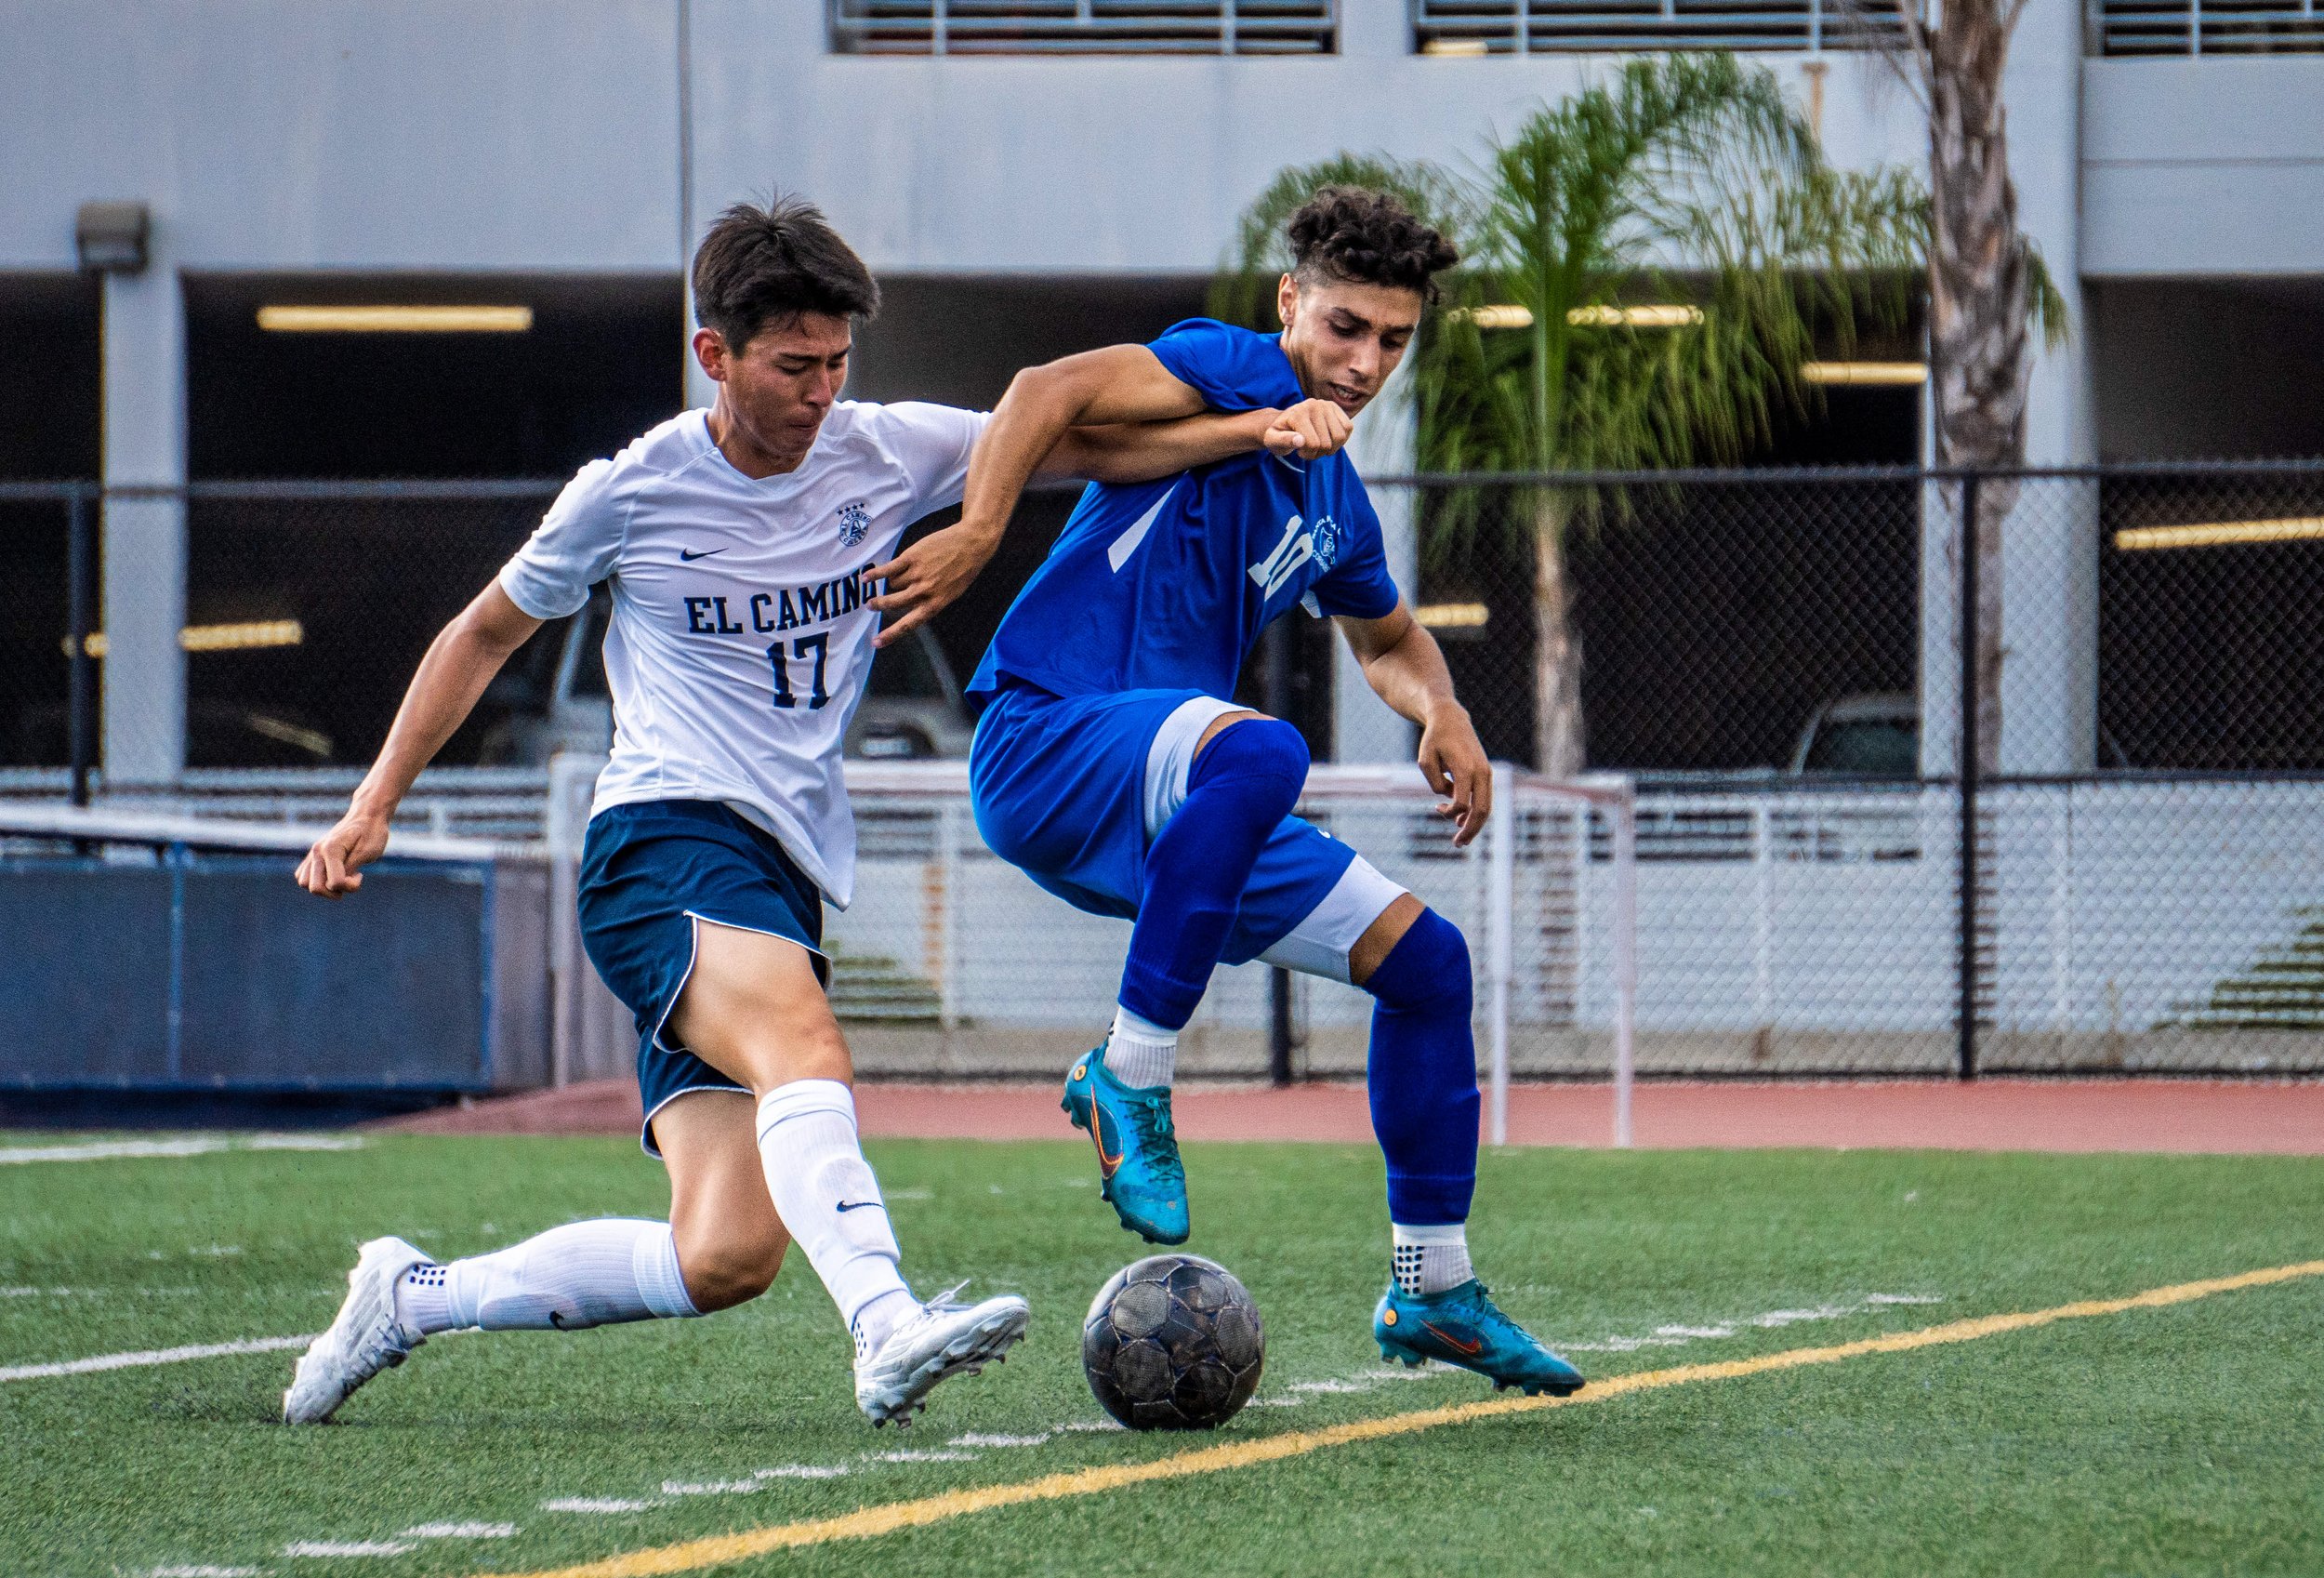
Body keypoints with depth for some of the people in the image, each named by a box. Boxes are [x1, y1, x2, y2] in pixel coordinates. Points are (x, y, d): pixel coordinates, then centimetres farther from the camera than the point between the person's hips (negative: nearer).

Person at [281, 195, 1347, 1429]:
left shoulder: (887, 453, 8)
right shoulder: (631, 494, 0)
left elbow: (1097, 447, 14)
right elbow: (487, 633, 15)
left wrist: (1257, 427, -2)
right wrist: (374, 804, 13)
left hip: (785, 883, 5)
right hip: (664, 843, -5)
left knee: (728, 1257, -7)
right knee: (805, 1051, -36)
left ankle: (412, 1296, 9)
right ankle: (890, 1333, -55)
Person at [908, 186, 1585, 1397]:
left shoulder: (1336, 500, 17)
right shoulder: (1243, 376, -8)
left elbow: (1388, 637, 37)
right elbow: (1049, 392, -23)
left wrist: (1439, 713, 15)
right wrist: (974, 541, -36)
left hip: (1166, 811, 9)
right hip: (1044, 747, -9)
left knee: (1424, 957, 7)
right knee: (1256, 748, -39)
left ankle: (1433, 1288, 19)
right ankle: (1129, 1076, -28)